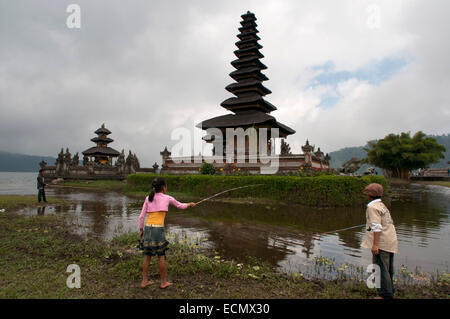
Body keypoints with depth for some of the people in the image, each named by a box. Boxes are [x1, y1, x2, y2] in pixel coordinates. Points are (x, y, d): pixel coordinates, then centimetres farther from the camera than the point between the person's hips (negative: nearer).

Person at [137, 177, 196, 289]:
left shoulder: (148, 198, 8)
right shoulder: (168, 198, 1)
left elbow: (142, 216, 6)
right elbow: (180, 206, 15)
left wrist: (141, 229, 14)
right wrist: (190, 204, 33)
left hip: (148, 228, 4)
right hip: (158, 229, -4)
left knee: (147, 255, 13)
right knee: (161, 255, 7)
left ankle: (144, 281, 20)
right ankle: (163, 282, 16)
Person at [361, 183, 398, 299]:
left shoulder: (373, 207, -13)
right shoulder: (382, 205, 17)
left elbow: (377, 227, -20)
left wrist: (375, 244, -21)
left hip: (381, 242, -10)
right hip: (390, 241, 10)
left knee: (381, 268, -4)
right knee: (387, 269, 16)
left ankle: (385, 294, 1)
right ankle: (389, 292, 26)